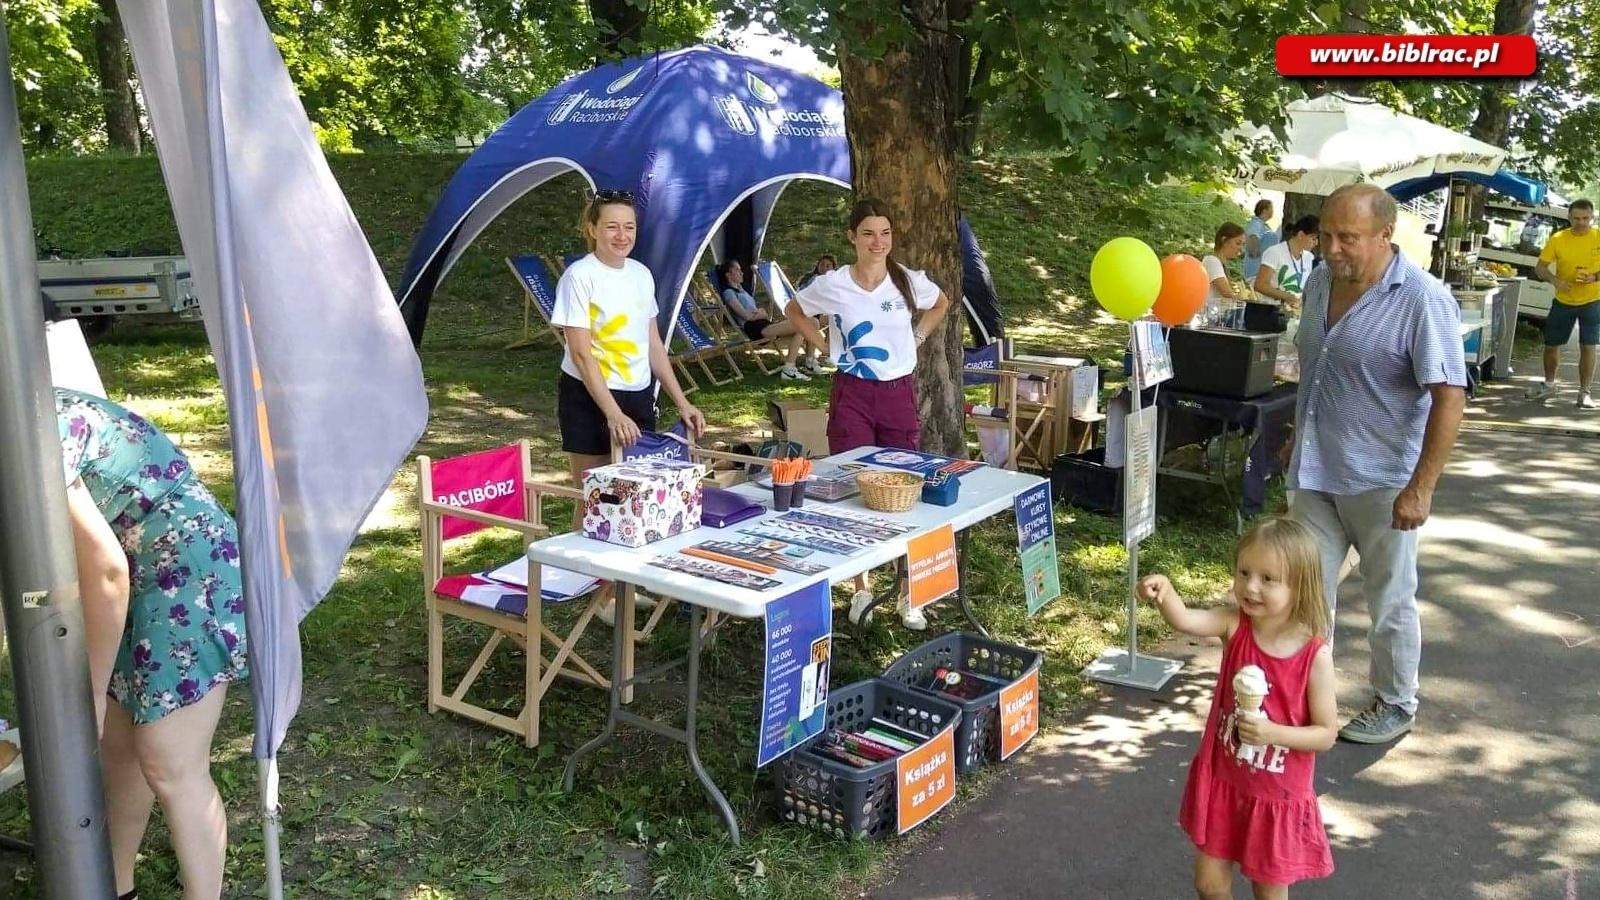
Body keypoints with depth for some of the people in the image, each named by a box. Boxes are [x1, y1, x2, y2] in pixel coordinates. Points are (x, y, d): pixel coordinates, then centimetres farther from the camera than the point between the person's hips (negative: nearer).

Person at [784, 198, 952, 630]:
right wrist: (825, 347, 1)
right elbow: (794, 310, 11)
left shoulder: (910, 281, -3)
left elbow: (941, 303, 19)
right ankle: (861, 589, 18)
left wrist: (916, 337, 6)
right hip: (852, 395, -1)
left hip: (899, 394, 1)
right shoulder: (832, 284, -7)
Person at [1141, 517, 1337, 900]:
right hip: (1221, 781, 3)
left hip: (1278, 796, -2)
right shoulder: (1235, 625, -13)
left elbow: (1326, 734, -12)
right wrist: (1165, 590, -54)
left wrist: (1272, 733, -27)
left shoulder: (1315, 655, -19)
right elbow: (1184, 620, -33)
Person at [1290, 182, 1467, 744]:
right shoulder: (1321, 281, 3)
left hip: (1381, 482, -6)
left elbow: (1450, 396, -21)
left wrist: (1421, 487, -24)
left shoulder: (1422, 299, -19)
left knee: (1390, 602, 10)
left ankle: (1395, 705, 28)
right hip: (1315, 472, 6)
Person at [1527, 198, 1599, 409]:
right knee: (1551, 344, 9)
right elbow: (1540, 267, -3)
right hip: (1563, 302, 2)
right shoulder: (1558, 239, -8)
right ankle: (1549, 384, 31)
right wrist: (1555, 280, -21)